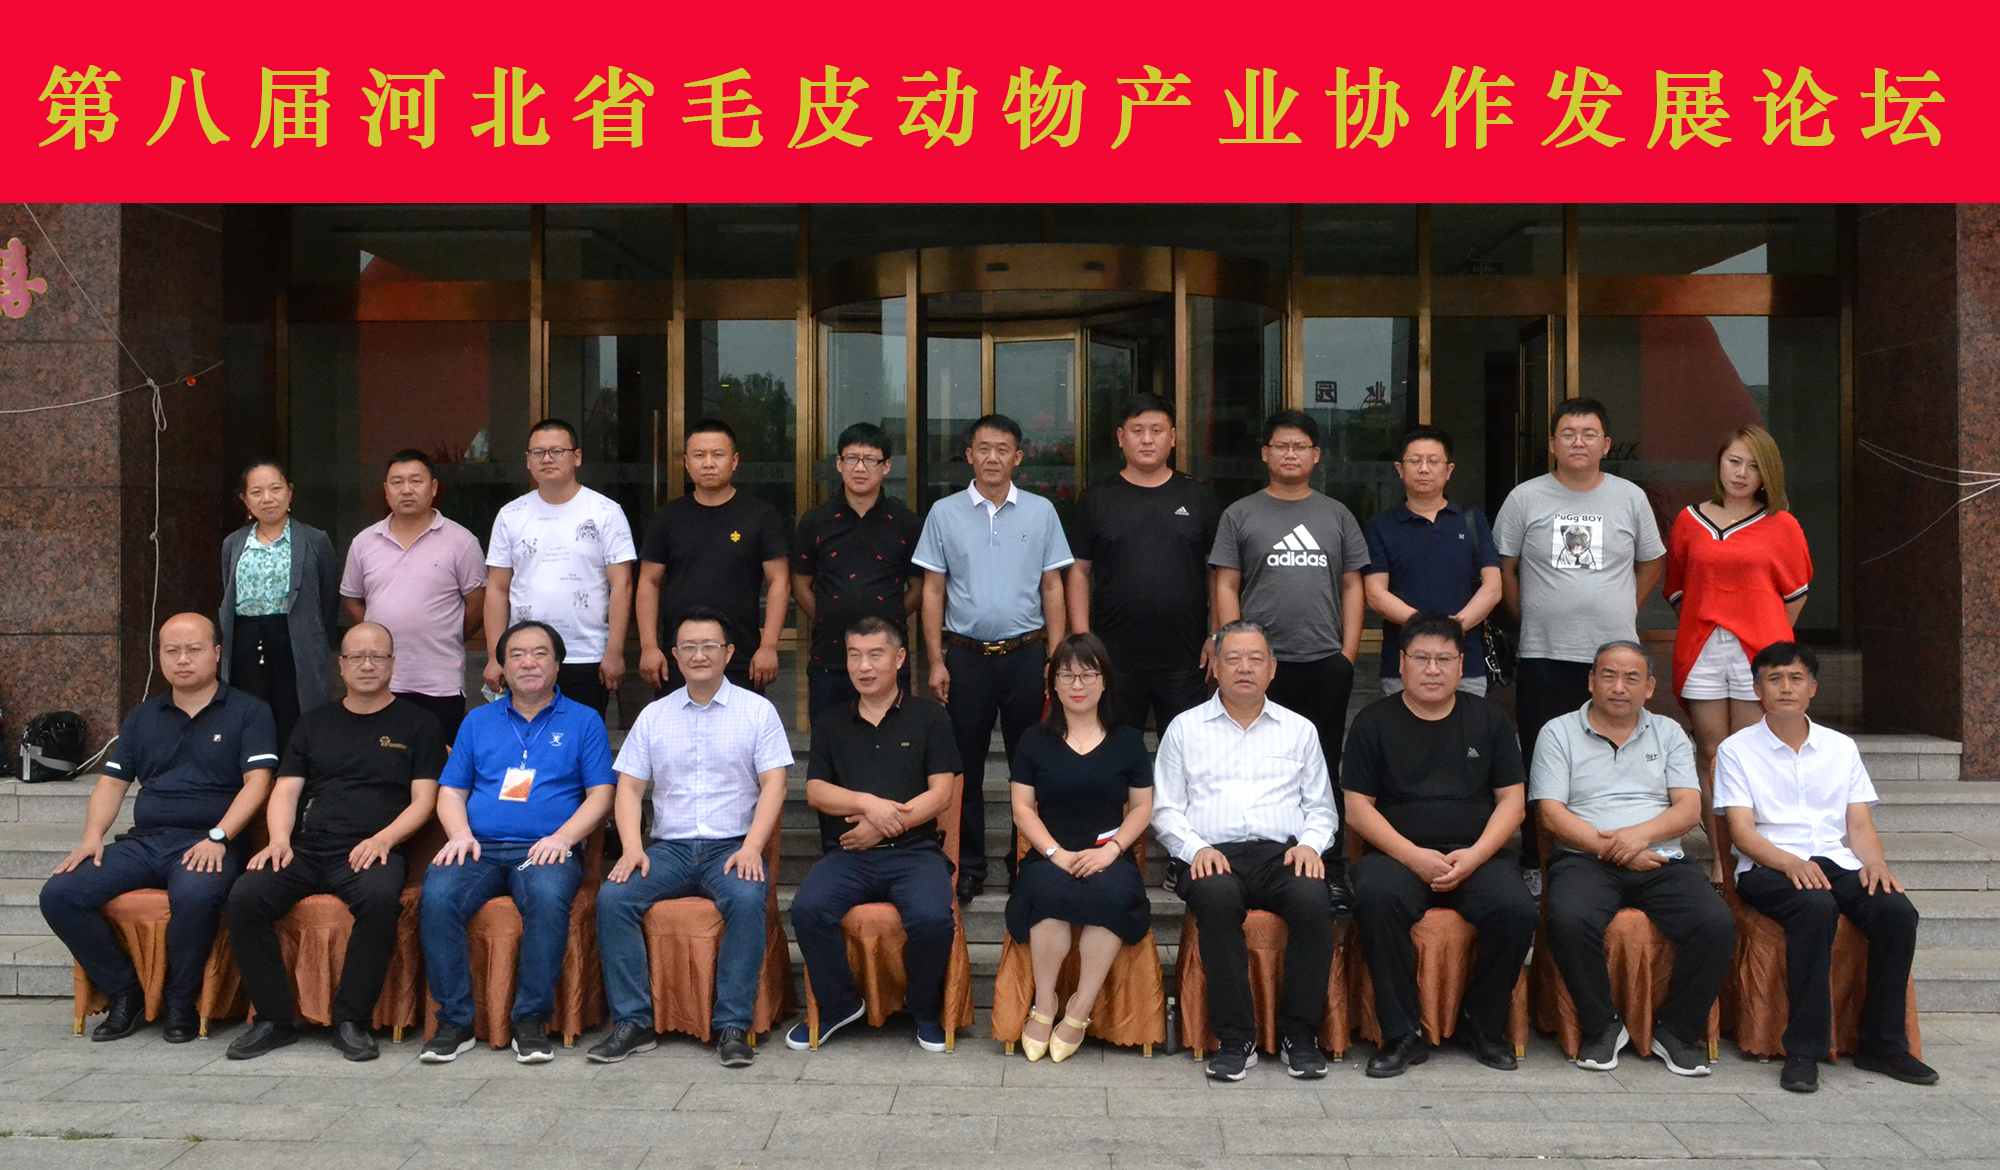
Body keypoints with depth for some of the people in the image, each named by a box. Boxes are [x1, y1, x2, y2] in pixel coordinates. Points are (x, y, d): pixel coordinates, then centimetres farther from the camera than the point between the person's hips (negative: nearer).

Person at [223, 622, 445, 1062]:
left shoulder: (417, 724, 13)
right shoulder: (315, 723, 23)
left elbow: (423, 799, 5)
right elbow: (286, 791, 16)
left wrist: (383, 839, -12)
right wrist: (279, 839, -5)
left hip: (372, 852, -3)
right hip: (307, 849, 4)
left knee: (380, 898, -37)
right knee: (245, 897, -25)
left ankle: (352, 1020, -22)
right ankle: (273, 1019, -13)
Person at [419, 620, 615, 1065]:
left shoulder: (583, 720, 14)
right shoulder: (478, 721, 22)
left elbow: (600, 794, 6)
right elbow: (450, 791, 18)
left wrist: (563, 836, -10)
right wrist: (460, 833, -3)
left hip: (547, 849, -2)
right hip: (480, 847, 3)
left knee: (548, 898, -36)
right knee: (436, 898, -29)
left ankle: (532, 1020, -24)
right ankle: (454, 1020, -18)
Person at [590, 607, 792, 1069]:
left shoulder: (757, 710, 7)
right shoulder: (653, 715, 15)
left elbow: (773, 784, -1)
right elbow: (629, 786, 11)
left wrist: (750, 848, -15)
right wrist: (632, 848, -6)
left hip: (732, 846, -3)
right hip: (669, 847, 3)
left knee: (747, 900, -34)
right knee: (612, 898, -24)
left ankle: (733, 1026, -26)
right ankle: (632, 1022, -18)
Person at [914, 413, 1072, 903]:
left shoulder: (1041, 512, 6)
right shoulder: (945, 513, 5)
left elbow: (1052, 588, 7)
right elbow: (932, 592, 5)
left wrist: (1054, 659, 0)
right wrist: (936, 661, -1)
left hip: (1026, 654, 0)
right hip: (965, 655, 0)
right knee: (965, 766, 4)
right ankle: (967, 867, 13)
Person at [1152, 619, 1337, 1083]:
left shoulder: (1299, 730, 21)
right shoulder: (1185, 728, 16)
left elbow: (1322, 808, 20)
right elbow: (1165, 810, 11)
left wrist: (1309, 843, -2)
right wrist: (1196, 849, -8)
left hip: (1282, 853, 1)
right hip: (1211, 854, -1)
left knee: (1313, 901, -32)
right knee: (1217, 900, -36)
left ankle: (1300, 1034, -18)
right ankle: (1234, 1039, -28)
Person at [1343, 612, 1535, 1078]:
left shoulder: (1488, 719, 14)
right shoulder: (1375, 721, 8)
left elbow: (1512, 800, 10)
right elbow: (1358, 807, 2)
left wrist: (1475, 855, -8)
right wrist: (1414, 856, -12)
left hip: (1476, 856, 2)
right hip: (1398, 853, -1)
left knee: (1516, 909, -28)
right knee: (1375, 898, -34)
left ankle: (1485, 1026, -5)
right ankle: (1402, 1034, -22)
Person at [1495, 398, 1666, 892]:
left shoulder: (1630, 498, 8)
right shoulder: (1525, 498, 3)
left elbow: (1651, 563, 18)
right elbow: (1503, 569, 9)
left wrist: (1621, 612, 11)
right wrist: (1530, 616, 5)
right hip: (1544, 656, -1)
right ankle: (1535, 865, 11)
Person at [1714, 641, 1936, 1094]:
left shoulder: (1841, 748, 19)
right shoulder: (1737, 750, 6)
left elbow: (1860, 823, 12)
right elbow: (1742, 831, -4)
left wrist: (1874, 861, -10)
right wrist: (1790, 862, -22)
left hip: (1836, 861, 4)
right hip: (1768, 868, -4)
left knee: (1897, 911, -26)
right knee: (1816, 908, -36)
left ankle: (1883, 1044, -13)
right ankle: (1804, 1050, -31)